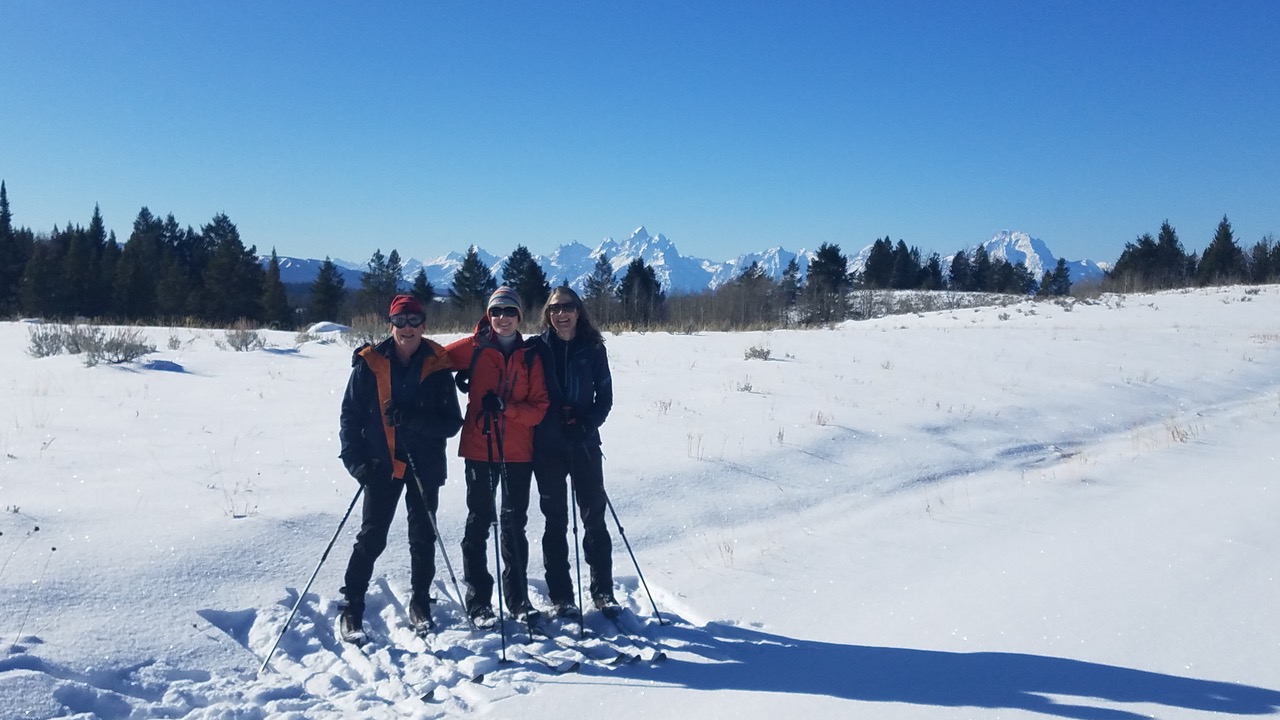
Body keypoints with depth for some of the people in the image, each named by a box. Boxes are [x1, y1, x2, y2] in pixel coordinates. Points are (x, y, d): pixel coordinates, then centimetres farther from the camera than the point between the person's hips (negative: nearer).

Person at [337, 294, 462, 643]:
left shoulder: (437, 366, -3)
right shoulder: (370, 363, -3)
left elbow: (452, 422, -5)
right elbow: (351, 414, 0)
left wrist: (411, 418, -21)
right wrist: (355, 460, -11)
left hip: (425, 466, 1)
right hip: (381, 465, -1)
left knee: (423, 538, 12)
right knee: (371, 538, 0)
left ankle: (420, 602, 29)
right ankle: (352, 608, 13)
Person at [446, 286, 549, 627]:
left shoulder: (530, 358, 5)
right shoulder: (472, 349, 1)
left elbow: (539, 407, 0)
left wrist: (505, 407, -16)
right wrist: (458, 379, -4)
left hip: (518, 452, 2)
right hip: (479, 449, -1)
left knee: (515, 524, 10)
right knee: (479, 523, 2)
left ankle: (517, 598, 22)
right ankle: (478, 601, 11)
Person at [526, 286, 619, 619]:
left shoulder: (593, 349, 3)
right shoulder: (537, 348, 2)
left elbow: (605, 397, 2)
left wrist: (586, 424, -12)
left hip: (585, 443, 0)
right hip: (547, 444, 0)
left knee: (595, 516, 4)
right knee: (556, 520, 6)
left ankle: (603, 591, 14)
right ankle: (560, 596, 13)